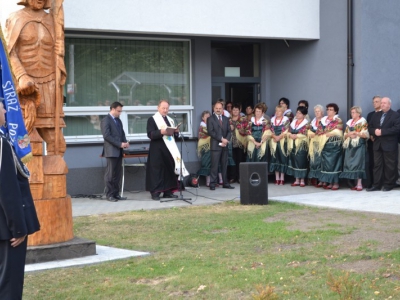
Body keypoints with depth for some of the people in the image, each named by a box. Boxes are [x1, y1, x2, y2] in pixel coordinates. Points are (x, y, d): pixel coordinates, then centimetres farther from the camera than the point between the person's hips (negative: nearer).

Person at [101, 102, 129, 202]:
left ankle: (116, 194, 12)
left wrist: (125, 142, -1)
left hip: (118, 151, 8)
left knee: (118, 173, 7)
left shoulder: (118, 121, 19)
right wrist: (120, 144, -17)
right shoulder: (106, 120, -7)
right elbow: (106, 136, -15)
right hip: (111, 151, -8)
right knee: (110, 173, -5)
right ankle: (110, 195, -1)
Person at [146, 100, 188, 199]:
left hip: (170, 149, 6)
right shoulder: (152, 119, -2)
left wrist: (176, 131, -3)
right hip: (157, 150, -6)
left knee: (169, 170, 6)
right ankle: (155, 192, -4)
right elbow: (150, 134, -12)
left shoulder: (170, 120, 18)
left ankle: (168, 191, 12)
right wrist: (161, 132, -26)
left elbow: (175, 135, 19)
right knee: (157, 170, -6)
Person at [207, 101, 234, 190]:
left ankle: (225, 183, 12)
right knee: (214, 165, -6)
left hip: (224, 145, 5)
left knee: (224, 165, 7)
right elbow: (211, 132, -10)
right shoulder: (210, 119, 1)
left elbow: (229, 131, 12)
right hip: (215, 145, -5)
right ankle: (212, 184, -3)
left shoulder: (226, 119, 17)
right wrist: (221, 139, -14)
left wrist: (226, 140, -6)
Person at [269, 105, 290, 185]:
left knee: (282, 159, -3)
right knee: (275, 159, 4)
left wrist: (279, 137, -15)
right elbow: (270, 130, 5)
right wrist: (274, 136, -12)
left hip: (283, 142, -4)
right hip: (274, 142, 4)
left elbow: (286, 131, -8)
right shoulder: (272, 119, 12)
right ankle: (277, 178, 9)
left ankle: (282, 178, -1)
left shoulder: (286, 119, 0)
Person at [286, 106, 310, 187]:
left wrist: (296, 136, -15)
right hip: (293, 145, 6)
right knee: (294, 161, 6)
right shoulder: (293, 122, 15)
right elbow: (288, 132, 13)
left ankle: (302, 180, 3)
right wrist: (290, 135, -8)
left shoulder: (306, 124, -3)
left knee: (301, 162, -5)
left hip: (301, 145, -6)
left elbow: (305, 134, -12)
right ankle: (297, 180, 13)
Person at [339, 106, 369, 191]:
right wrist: (349, 134, -5)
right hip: (350, 146, 6)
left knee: (358, 163, -10)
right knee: (351, 164, 2)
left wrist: (355, 133, -17)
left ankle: (359, 184, -9)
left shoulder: (363, 122, -1)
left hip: (359, 145, -6)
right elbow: (345, 135, 18)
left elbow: (366, 135, -8)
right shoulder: (349, 123, 18)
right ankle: (355, 183, 6)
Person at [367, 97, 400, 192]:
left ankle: (389, 184, 9)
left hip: (389, 145, -5)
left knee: (389, 166, 1)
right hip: (377, 144, 6)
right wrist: (374, 131, -10)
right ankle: (377, 184, 6)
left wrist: (382, 132, -20)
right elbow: (370, 127, 14)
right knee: (377, 165, 4)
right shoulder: (376, 115, 16)